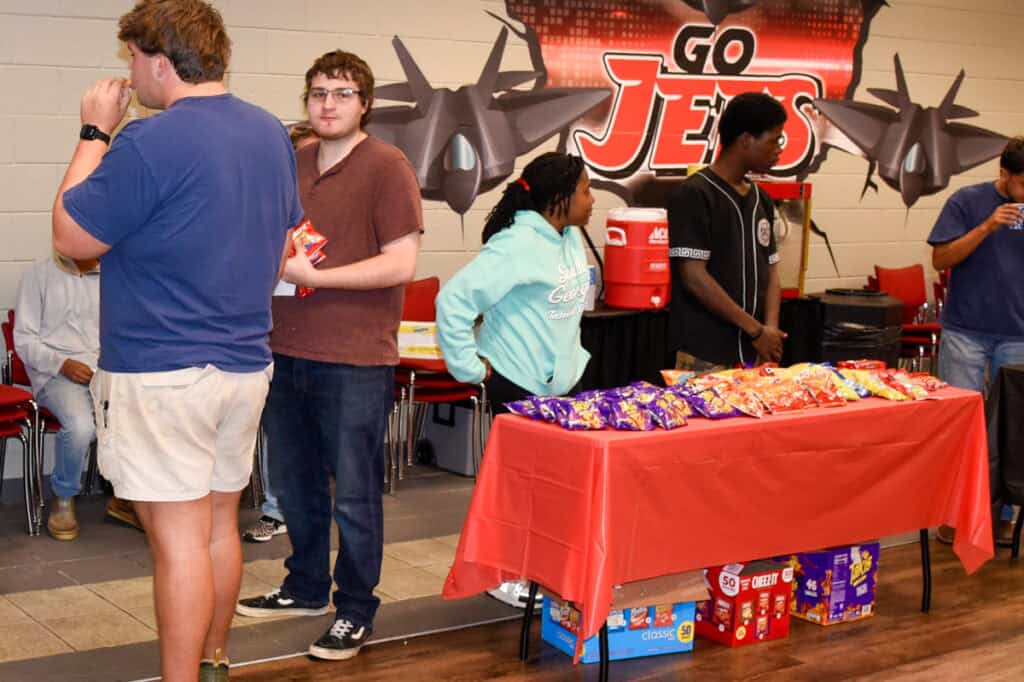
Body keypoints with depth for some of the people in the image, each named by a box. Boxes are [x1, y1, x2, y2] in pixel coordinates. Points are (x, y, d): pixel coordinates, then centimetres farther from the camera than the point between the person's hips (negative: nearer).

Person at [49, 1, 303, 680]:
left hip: (160, 372, -8)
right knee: (220, 522, 17)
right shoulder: (273, 134, 7)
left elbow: (72, 237, -9)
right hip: (246, 363, 8)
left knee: (179, 539, -2)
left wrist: (95, 133, -3)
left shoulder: (150, 144, -18)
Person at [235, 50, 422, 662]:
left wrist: (316, 276, -19)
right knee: (295, 484, 18)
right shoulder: (292, 165, 12)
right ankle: (307, 588, 36)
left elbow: (402, 262, -15)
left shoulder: (388, 167, -8)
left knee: (354, 495, 3)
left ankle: (356, 610, 18)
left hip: (355, 363, -7)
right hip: (289, 353, 7)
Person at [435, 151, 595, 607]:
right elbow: (454, 299, -26)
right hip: (517, 384, -8)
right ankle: (504, 577, 16)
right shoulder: (517, 245, -22)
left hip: (562, 380, 8)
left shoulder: (571, 238, 6)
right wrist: (470, 365, -21)